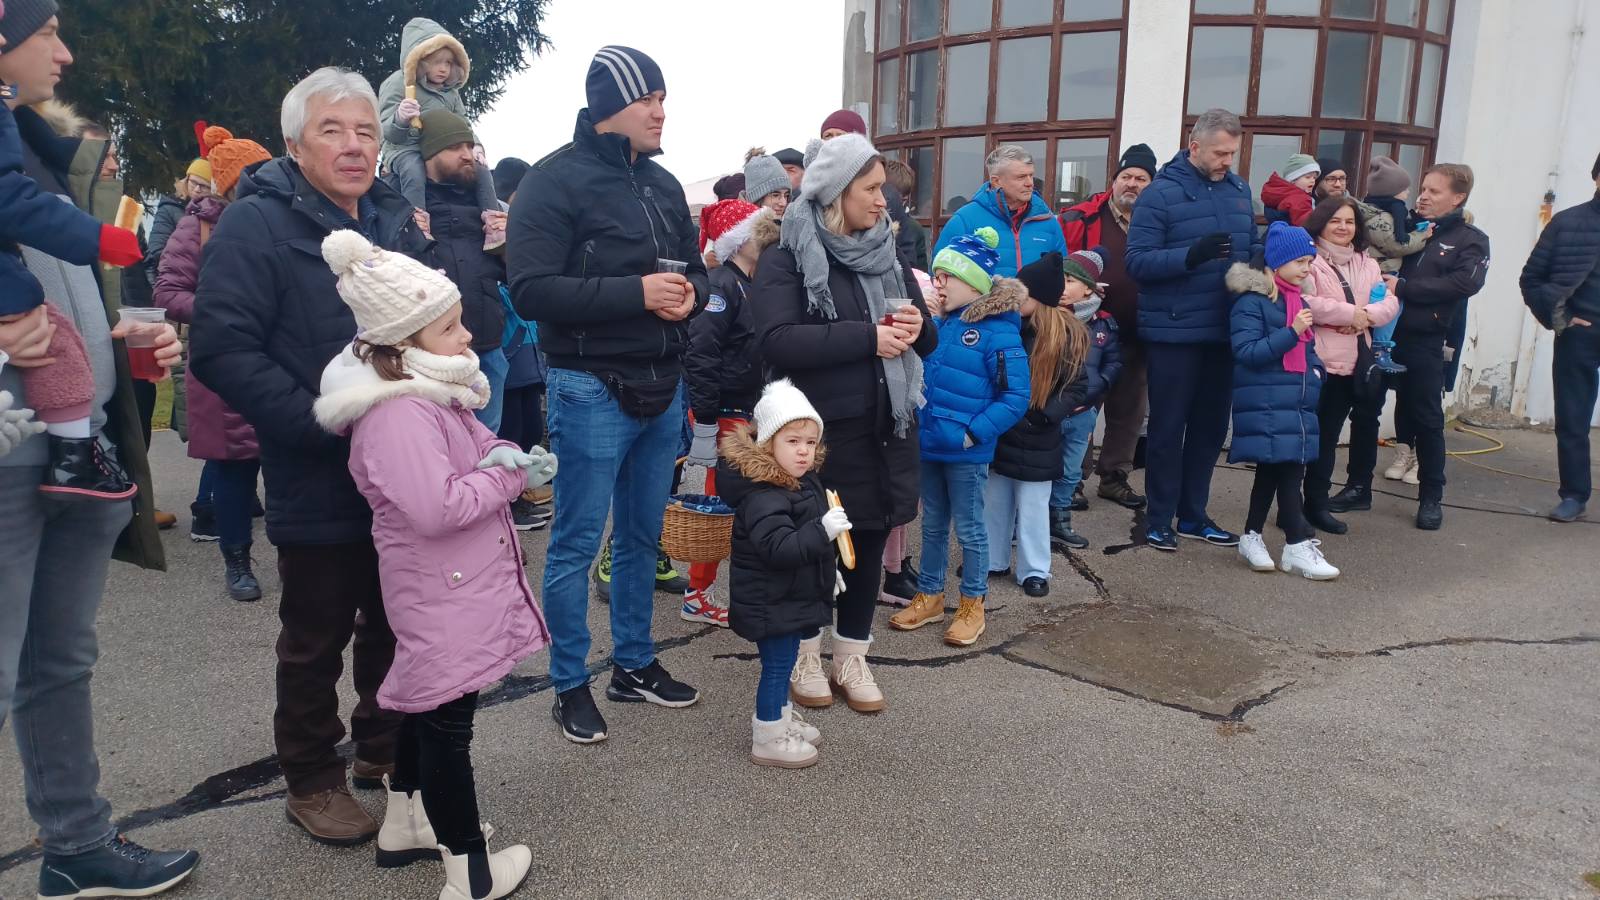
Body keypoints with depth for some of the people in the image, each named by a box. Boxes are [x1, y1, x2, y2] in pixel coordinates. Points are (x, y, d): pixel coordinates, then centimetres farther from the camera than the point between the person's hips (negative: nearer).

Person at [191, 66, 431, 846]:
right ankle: (312, 779, 28)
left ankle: (385, 748, 37)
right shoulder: (257, 223, -11)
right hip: (319, 484, -6)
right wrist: (322, 424, -24)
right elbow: (221, 348, -19)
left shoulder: (396, 220, 9)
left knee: (395, 622, 18)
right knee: (317, 638, 9)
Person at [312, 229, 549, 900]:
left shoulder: (431, 392, 9)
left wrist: (504, 457, 0)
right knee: (448, 719, 1)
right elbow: (435, 507, -32)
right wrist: (510, 475, -19)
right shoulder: (399, 414, -25)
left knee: (431, 705, 23)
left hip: (452, 588, 11)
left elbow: (467, 459, 22)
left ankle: (405, 825, 42)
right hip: (441, 596, -11)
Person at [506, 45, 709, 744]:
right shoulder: (556, 180, -9)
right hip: (594, 390, -7)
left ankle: (634, 664, 31)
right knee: (577, 543, 3)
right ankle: (570, 685, 18)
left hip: (663, 387, 7)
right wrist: (636, 294, -22)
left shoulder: (662, 183, 13)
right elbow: (531, 288, -18)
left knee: (642, 537, 16)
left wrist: (690, 291, -4)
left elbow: (695, 268, 20)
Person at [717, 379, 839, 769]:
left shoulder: (803, 482, 7)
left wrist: (828, 569, 26)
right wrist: (823, 531, -40)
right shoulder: (763, 495, -27)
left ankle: (779, 716, 40)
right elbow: (777, 547, -36)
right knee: (777, 664, 1)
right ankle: (767, 739, 15)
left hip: (792, 595, 10)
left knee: (783, 661, 22)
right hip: (770, 601, -10)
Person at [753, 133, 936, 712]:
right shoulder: (787, 258, -7)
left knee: (869, 544, 12)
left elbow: (924, 339, 15)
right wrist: (866, 337, -24)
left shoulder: (887, 254, 11)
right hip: (819, 431, -5)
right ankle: (806, 654, 28)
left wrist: (918, 327, -9)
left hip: (886, 428, 5)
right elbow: (777, 340, -22)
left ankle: (852, 657, 28)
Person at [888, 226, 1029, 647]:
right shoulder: (939, 324, 5)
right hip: (929, 445, 6)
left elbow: (1015, 397, -17)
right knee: (932, 526, 18)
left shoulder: (998, 331, -14)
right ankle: (929, 597, 33)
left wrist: (973, 433, -19)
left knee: (969, 529, 8)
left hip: (966, 453, -6)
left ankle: (972, 606, 24)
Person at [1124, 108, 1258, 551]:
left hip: (1223, 331, 6)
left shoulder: (1239, 189, 8)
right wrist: (1192, 255, -30)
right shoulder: (1161, 193, -10)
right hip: (1173, 333, -6)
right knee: (1168, 428, 4)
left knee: (1211, 425, 14)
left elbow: (1252, 245, 19)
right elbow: (1138, 261, -16)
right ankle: (1159, 519, 16)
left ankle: (1193, 514, 27)